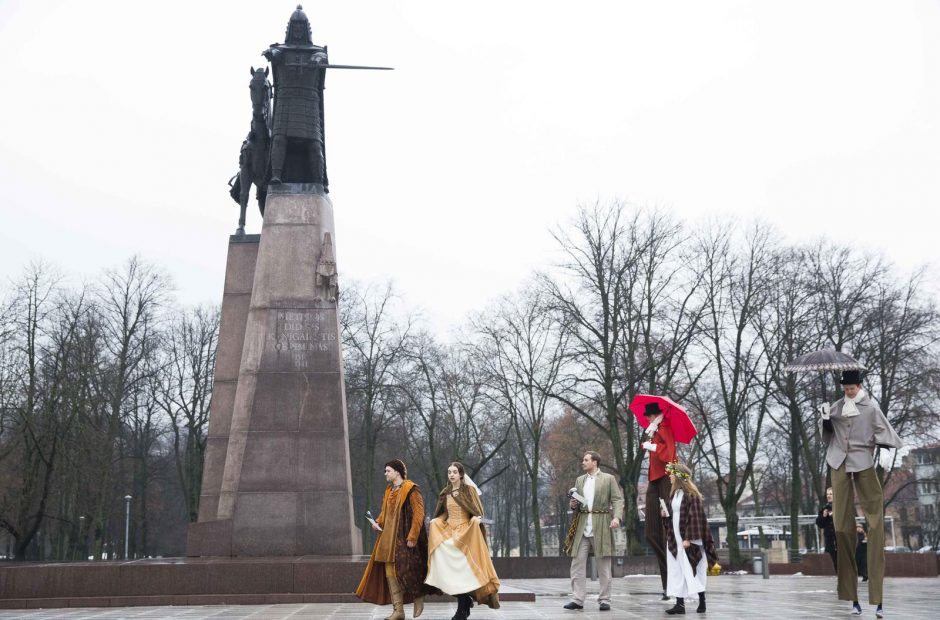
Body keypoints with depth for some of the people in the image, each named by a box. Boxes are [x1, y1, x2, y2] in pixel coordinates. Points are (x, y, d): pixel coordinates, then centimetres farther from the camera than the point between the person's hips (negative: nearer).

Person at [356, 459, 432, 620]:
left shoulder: (411, 489, -10)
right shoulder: (389, 490, 13)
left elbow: (419, 514, -14)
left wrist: (412, 536, -19)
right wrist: (378, 522, 0)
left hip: (404, 538, -8)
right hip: (389, 537, 8)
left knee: (407, 570, -4)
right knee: (390, 572, 3)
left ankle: (419, 599, 22)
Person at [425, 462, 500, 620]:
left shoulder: (469, 490, -1)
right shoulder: (445, 493, 13)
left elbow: (478, 511, -2)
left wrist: (476, 518, -23)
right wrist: (435, 523, 3)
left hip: (465, 533, -4)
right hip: (448, 533, 4)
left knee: (463, 568, -12)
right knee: (450, 569, -7)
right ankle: (465, 602, 9)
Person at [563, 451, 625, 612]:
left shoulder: (608, 479, 3)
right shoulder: (579, 480, 17)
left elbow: (618, 499, -3)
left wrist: (617, 517, -19)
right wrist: (574, 505, 0)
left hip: (601, 527, -4)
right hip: (582, 527, 4)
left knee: (603, 566, 2)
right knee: (577, 563, -2)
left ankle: (604, 600, 8)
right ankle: (577, 599, 2)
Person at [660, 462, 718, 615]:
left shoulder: (691, 494, -11)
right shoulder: (674, 493, 13)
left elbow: (694, 517, -16)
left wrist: (688, 538, -20)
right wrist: (665, 515, 1)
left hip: (687, 538, -8)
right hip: (675, 537, 8)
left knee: (692, 570, -4)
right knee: (677, 570, 4)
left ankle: (702, 602, 4)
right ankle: (680, 603, 4)